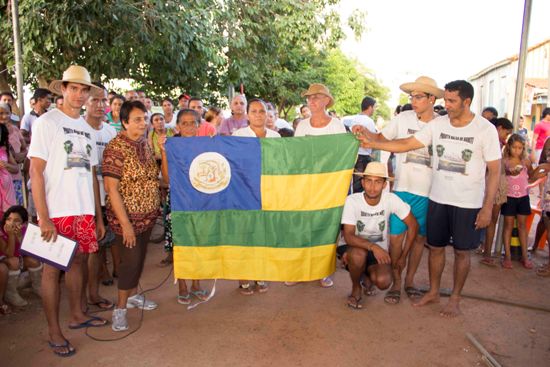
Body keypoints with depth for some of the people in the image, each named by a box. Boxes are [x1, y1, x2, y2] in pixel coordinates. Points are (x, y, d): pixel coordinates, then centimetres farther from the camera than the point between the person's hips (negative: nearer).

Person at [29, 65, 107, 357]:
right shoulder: (47, 122, -4)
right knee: (52, 267, 4)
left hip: (84, 211, 6)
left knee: (78, 260, 14)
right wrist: (43, 218, -15)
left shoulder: (87, 128, 13)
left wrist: (98, 216, 13)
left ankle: (77, 315, 31)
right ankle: (54, 332, 16)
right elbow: (36, 172, -9)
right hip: (56, 212, -5)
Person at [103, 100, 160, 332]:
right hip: (127, 216, -7)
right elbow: (111, 188, -20)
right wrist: (125, 223, -22)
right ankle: (121, 307, 16)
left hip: (148, 214, 7)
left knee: (140, 256, 17)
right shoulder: (115, 148, -17)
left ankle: (133, 294, 37)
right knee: (130, 259, -2)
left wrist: (156, 207, 12)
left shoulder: (145, 144, 6)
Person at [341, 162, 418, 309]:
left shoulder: (391, 199, -16)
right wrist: (372, 246, -41)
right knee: (358, 255, -36)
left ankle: (369, 275, 14)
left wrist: (403, 256, -3)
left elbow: (413, 225, -6)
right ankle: (356, 288, -4)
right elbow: (348, 236, -25)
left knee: (383, 282, -25)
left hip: (380, 250, 2)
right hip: (357, 248, -1)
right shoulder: (352, 201, -21)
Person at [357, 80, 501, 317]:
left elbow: (495, 171, -8)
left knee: (462, 251, 10)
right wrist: (372, 144, -12)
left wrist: (487, 207, -11)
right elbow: (408, 144, -2)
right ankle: (433, 292, 32)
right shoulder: (437, 124, -1)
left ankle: (455, 298, 28)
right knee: (435, 247, 13)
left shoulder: (486, 129, -11)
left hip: (468, 203, -3)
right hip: (438, 199, 4)